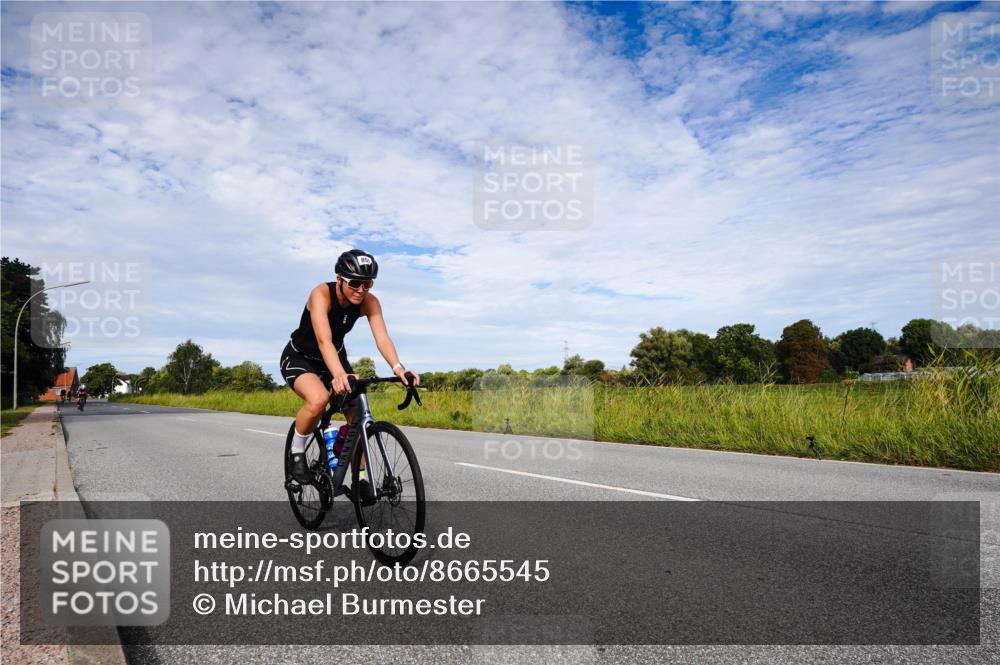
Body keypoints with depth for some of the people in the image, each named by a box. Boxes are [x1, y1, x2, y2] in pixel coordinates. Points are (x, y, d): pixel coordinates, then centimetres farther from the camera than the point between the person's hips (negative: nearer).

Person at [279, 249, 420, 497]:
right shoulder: (321, 294, -32)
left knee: (357, 412, -10)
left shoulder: (370, 302, -20)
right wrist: (338, 374, -62)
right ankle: (297, 452, -6)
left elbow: (382, 337, -32)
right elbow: (324, 339, -45)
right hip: (299, 358, -5)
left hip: (335, 357, 5)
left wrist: (398, 368, -51)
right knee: (318, 399, -33)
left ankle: (360, 477, 5)